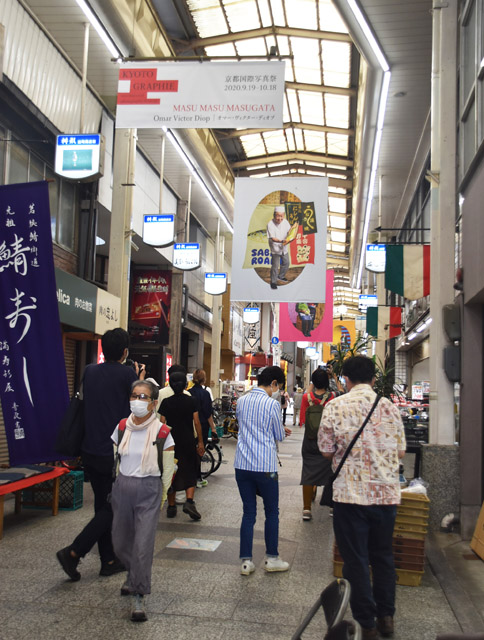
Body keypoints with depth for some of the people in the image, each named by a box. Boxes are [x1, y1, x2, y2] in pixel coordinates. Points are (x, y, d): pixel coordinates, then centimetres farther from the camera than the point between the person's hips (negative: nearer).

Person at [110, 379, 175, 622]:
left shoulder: (162, 432, -10)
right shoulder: (121, 427, 0)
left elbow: (167, 470, -2)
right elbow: (114, 458, 13)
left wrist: (160, 496, 2)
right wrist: (121, 483, 13)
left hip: (149, 491, -4)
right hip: (122, 488, 4)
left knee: (143, 545, -7)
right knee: (120, 543, 13)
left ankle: (138, 597, 7)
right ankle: (135, 575, 42)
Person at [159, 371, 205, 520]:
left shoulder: (166, 402, -2)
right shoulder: (191, 401, -4)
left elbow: (162, 424, -2)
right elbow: (197, 423, -5)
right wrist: (200, 442, 2)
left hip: (171, 442, 1)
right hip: (188, 442, -1)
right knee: (190, 473, 10)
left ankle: (171, 507, 15)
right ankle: (189, 501, -9)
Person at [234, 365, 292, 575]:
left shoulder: (241, 401, 8)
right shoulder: (272, 404, -11)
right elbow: (279, 436, -2)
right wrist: (282, 431, 23)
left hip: (242, 465, 5)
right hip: (265, 467, -5)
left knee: (248, 513, 11)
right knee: (272, 512, 12)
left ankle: (246, 561, 13)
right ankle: (272, 558, 21)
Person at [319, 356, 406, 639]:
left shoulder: (336, 406, -9)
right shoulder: (390, 406, 1)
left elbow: (326, 451, -4)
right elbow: (401, 451, 7)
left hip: (351, 493, -3)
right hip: (387, 493, 4)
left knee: (356, 560, 9)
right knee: (383, 555, 20)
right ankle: (386, 617, 30)